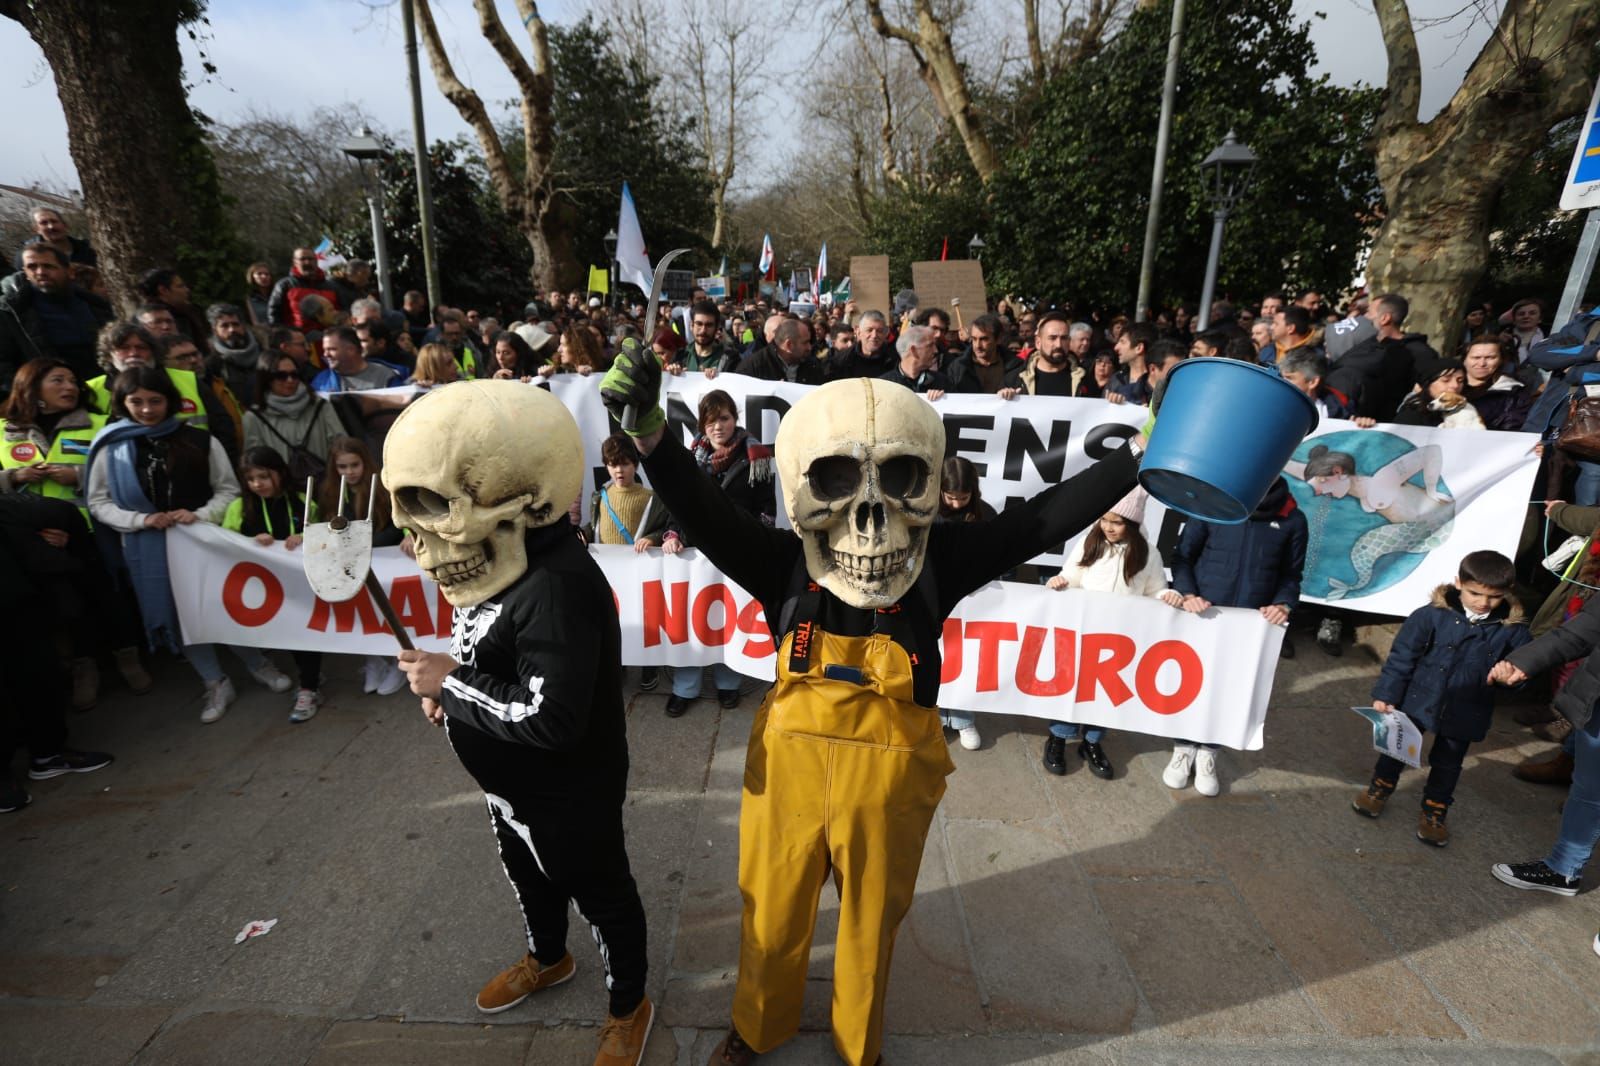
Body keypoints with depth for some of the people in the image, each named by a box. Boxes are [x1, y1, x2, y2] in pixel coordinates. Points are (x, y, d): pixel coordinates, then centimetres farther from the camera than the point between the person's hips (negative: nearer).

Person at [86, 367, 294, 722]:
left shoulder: (199, 441, -2)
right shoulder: (111, 448, 1)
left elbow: (229, 489, 1)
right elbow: (98, 502, 3)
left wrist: (200, 515, -15)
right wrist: (141, 520, -13)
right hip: (147, 546, 2)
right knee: (178, 613, 8)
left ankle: (257, 664, 25)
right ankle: (216, 683, 21)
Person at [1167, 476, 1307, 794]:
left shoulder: (1292, 520, 0)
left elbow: (1292, 573, 8)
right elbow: (1183, 555, 0)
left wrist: (1282, 605, -9)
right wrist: (1188, 595, -13)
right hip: (1203, 616, -1)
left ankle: (1208, 753, 27)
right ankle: (1184, 748, 27)